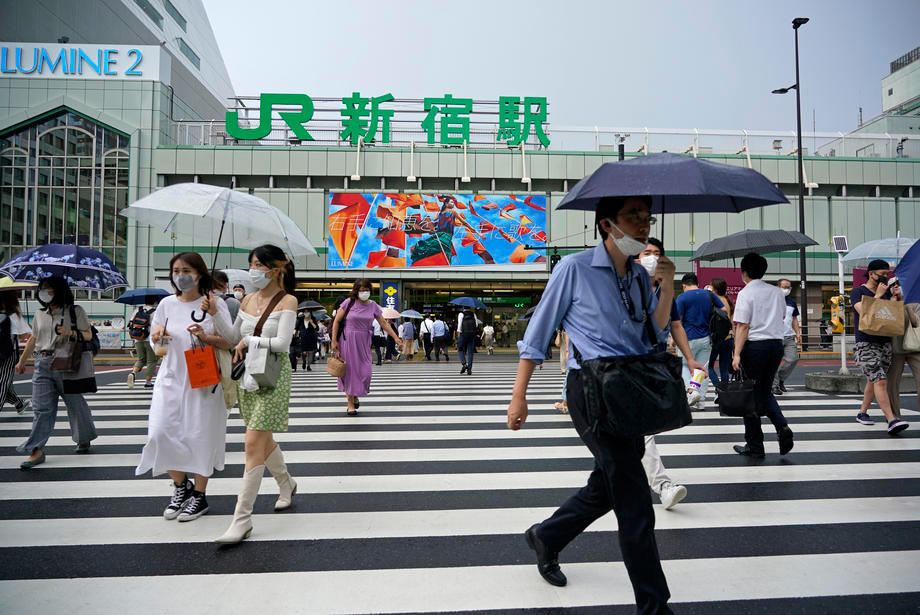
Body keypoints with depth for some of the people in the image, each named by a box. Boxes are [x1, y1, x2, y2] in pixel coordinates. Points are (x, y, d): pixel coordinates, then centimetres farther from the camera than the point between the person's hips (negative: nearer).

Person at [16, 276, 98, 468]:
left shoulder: (75, 311, 0)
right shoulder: (40, 314, 13)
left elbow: (88, 335, -1)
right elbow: (33, 339, 23)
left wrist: (71, 333, -20)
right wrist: (21, 361, 28)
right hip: (43, 364, 4)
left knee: (76, 403, 7)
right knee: (41, 407, -1)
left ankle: (84, 439, 25)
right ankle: (37, 451, 0)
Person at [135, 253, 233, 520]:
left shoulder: (214, 304, -4)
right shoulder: (166, 303, 7)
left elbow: (230, 343, -3)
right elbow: (156, 345, 17)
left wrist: (207, 337, -20)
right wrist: (157, 335, -5)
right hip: (171, 378, 4)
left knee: (200, 436, 2)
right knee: (161, 432, -4)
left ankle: (199, 495, 20)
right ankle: (180, 486, 21)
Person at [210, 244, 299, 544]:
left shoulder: (287, 301, -8)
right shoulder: (248, 300, 10)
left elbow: (282, 343, -16)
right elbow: (233, 337, 15)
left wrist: (248, 341, -7)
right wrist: (215, 314, 3)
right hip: (248, 374, 7)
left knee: (254, 444, -8)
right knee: (264, 440, 18)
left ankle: (242, 519, -1)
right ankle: (286, 484, 43)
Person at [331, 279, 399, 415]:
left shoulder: (373, 306, 3)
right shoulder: (349, 302, -6)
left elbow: (383, 323, 8)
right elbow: (337, 321, -3)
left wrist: (395, 337, 3)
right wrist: (334, 340, -8)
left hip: (363, 342, 3)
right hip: (348, 341, -3)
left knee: (365, 371, -1)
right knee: (350, 371, 0)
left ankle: (356, 396, 28)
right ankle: (350, 404, 10)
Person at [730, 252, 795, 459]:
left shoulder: (746, 293, -9)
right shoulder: (777, 292, 10)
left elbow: (742, 326, -16)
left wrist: (737, 353, -17)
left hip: (755, 346, -6)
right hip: (776, 344, 6)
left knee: (750, 395, 3)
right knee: (765, 392, 21)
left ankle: (754, 447, 9)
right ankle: (782, 427, -2)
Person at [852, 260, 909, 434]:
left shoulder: (887, 291, 15)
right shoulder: (857, 292, -3)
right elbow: (864, 312, -16)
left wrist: (899, 295, 0)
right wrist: (878, 295, -11)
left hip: (885, 342, 6)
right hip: (866, 343, -6)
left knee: (873, 381, 10)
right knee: (880, 381, -15)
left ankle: (862, 413, 24)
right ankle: (891, 420, -20)